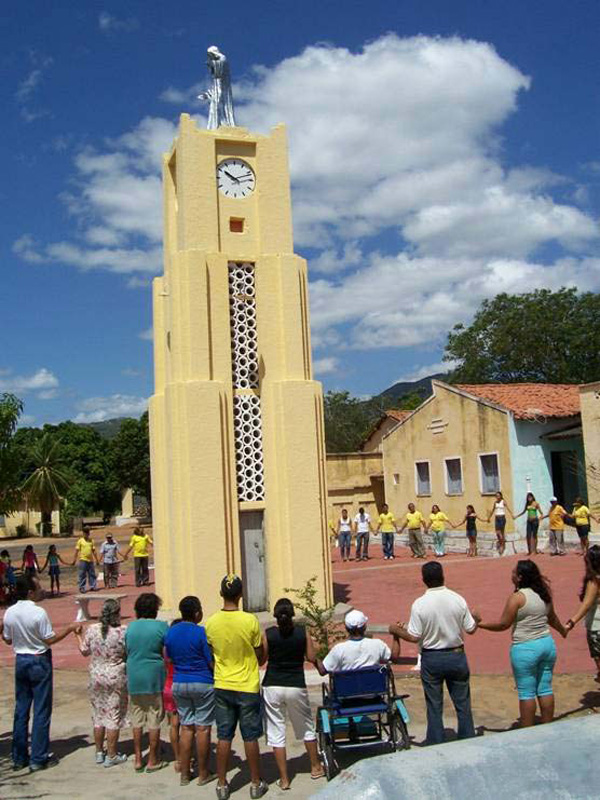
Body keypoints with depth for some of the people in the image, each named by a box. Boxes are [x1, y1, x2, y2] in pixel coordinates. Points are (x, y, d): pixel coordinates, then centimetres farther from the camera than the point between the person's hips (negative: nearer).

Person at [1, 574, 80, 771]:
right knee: (41, 710, 3)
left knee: (21, 709, 14)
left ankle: (19, 757, 20)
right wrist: (70, 628, -5)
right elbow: (50, 640, -15)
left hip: (20, 661, 6)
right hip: (39, 661, -5)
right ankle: (38, 758, 7)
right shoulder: (38, 612, -19)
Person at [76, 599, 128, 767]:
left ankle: (99, 752, 26)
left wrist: (79, 636, 21)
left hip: (96, 677, 3)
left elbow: (84, 651, 6)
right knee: (114, 717, 7)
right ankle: (111, 756, 13)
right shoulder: (122, 632, -16)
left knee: (98, 715, 16)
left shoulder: (91, 629, -7)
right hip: (116, 678, -3)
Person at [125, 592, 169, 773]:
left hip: (134, 678, 4)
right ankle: (153, 761, 13)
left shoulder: (130, 627, 3)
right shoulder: (161, 626, -9)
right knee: (154, 721, 6)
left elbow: (127, 651, 10)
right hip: (154, 678, -4)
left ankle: (138, 759, 19)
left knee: (137, 720, 13)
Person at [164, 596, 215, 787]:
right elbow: (212, 662, -13)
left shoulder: (171, 632, 3)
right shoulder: (201, 632, -16)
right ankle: (203, 774, 12)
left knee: (186, 727, 13)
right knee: (203, 728, 4)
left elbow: (169, 658, 14)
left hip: (179, 684, 5)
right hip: (202, 684, -5)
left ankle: (184, 774, 16)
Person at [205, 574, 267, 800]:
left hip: (222, 686, 3)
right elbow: (260, 656, -6)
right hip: (247, 687, -2)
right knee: (250, 737, 9)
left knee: (223, 737, 12)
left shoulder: (211, 623, -8)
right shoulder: (250, 621, -16)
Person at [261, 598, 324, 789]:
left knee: (276, 733, 7)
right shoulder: (303, 632, -4)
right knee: (306, 728, 21)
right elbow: (311, 658, -2)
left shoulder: (268, 634, -7)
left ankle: (284, 779, 8)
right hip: (296, 686, 2)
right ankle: (316, 767, 33)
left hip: (272, 687, -1)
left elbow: (261, 660, -3)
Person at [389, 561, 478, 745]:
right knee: (462, 703, 15)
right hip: (456, 655, 2)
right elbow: (470, 629, -2)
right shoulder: (458, 600, -10)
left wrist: (396, 630, 4)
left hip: (431, 658, -1)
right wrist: (477, 620, 20)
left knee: (434, 706, 11)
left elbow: (414, 637, -14)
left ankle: (436, 745, 18)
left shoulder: (419, 604, -16)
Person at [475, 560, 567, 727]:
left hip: (525, 649, -7)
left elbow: (503, 624, -15)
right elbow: (552, 618, 21)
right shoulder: (544, 594, 6)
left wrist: (480, 623, -5)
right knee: (545, 689, 15)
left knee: (526, 693, 3)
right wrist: (563, 630, 41)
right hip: (547, 644, 7)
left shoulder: (517, 597, -15)